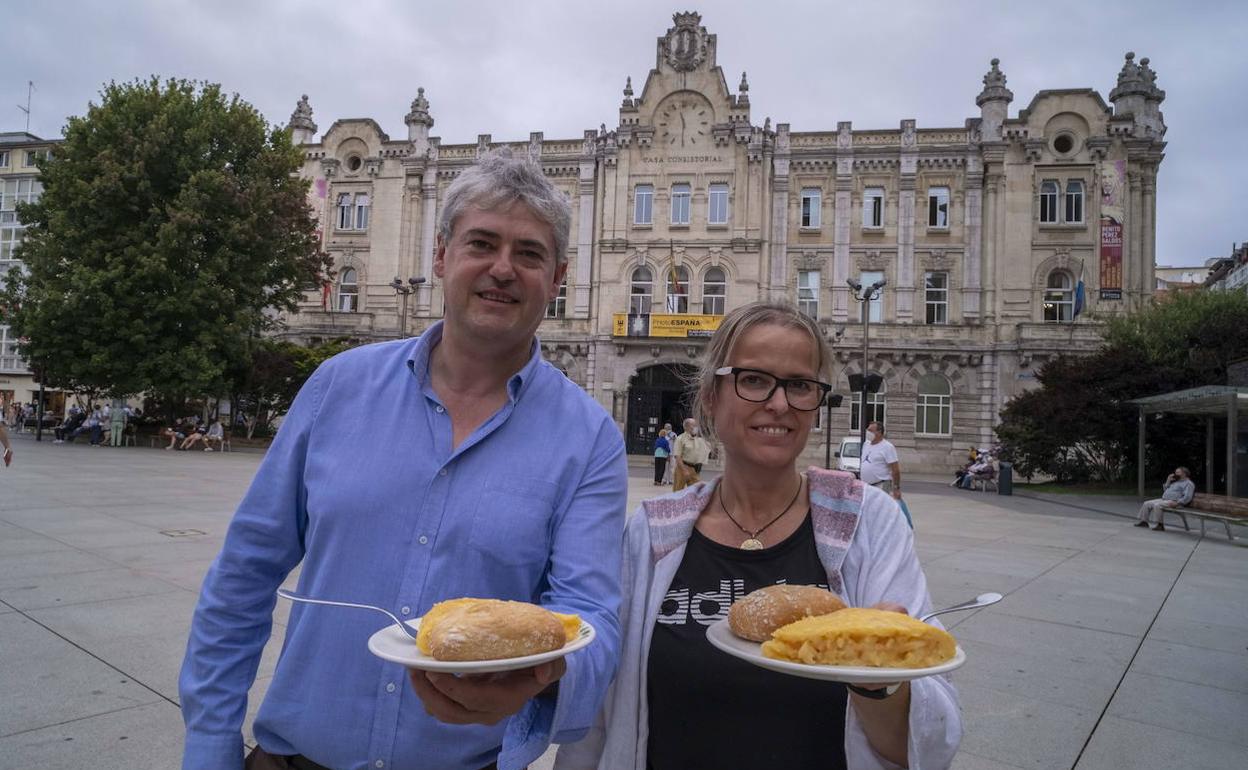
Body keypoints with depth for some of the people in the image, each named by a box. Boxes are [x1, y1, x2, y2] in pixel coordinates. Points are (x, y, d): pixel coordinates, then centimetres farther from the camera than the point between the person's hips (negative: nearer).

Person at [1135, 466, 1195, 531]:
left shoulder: (1188, 483, -4)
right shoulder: (1176, 482, 26)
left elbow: (1187, 497, -17)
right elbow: (1165, 491, 28)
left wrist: (1176, 503, -28)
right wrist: (1168, 481, 15)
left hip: (1173, 502, -10)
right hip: (1164, 499, 10)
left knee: (1157, 505, -34)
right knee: (1147, 503, 0)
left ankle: (1160, 525, -33)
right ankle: (1144, 521, 2)